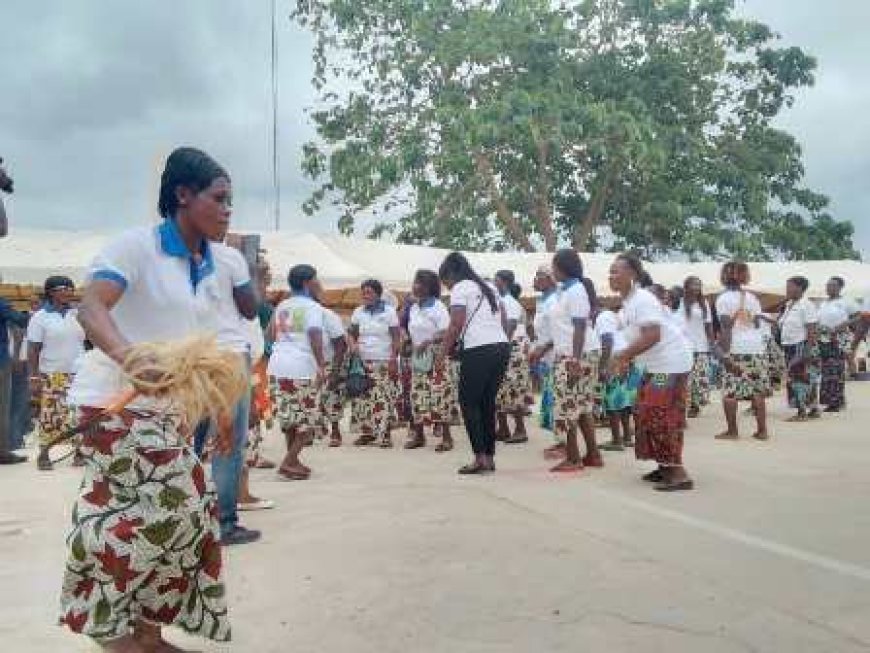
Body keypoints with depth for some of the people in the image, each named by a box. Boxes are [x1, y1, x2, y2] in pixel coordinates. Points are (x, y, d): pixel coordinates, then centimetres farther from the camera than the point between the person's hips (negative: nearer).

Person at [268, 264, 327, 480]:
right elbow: (315, 337, -16)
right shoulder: (313, 307, -3)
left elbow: (272, 335, 22)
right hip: (303, 368, -7)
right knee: (308, 418, 3)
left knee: (288, 415, 17)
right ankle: (288, 463, -4)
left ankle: (293, 460, 24)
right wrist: (321, 366, -21)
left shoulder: (282, 306, 17)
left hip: (278, 366, 7)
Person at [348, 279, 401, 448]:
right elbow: (352, 334, 13)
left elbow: (396, 338, -3)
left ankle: (385, 434, -1)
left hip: (385, 362, -3)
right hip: (363, 362, 4)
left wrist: (394, 360, -11)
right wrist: (353, 345, -9)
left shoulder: (389, 311, -2)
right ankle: (367, 432, 11)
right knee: (362, 398, 0)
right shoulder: (358, 312, 7)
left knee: (384, 399, -7)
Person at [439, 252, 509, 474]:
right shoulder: (489, 287, 22)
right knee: (488, 402, 12)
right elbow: (503, 320, 20)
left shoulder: (460, 288, -1)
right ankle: (490, 457, 13)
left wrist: (446, 349, 4)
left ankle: (480, 457, -5)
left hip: (478, 350, -7)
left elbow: (456, 325, -8)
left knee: (469, 402, 1)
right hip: (502, 347, 8)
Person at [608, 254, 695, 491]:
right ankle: (665, 467, 21)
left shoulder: (642, 300, -19)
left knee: (662, 417, -12)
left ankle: (679, 474, -9)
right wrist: (626, 360, 8)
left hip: (670, 363, -10)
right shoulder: (628, 302, 11)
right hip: (656, 365, 10)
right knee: (651, 415, 13)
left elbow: (652, 336, -29)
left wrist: (622, 356, -25)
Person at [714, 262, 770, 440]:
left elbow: (726, 327, -11)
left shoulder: (723, 299, -4)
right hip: (756, 346, 5)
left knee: (730, 390, 1)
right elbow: (757, 323, 10)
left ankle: (732, 430, 2)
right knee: (757, 391, 8)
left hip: (736, 348, -5)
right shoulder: (752, 297, 12)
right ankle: (762, 430, 11)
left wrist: (725, 351, -13)